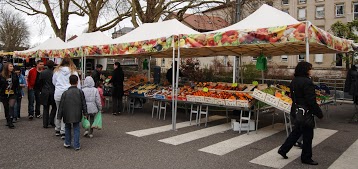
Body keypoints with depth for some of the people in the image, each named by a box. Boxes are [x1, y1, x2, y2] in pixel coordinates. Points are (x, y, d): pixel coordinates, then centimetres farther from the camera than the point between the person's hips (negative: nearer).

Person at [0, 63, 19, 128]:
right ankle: (8, 121, 27)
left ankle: (10, 122, -14)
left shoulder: (14, 75, 2)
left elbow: (17, 84, 11)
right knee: (6, 108, 12)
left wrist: (16, 90, 2)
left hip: (12, 94, 0)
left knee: (11, 107, -14)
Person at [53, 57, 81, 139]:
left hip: (58, 94, 3)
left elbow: (53, 82, 19)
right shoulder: (73, 71, 0)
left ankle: (57, 130, 28)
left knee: (59, 111, 17)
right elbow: (77, 84, 0)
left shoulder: (57, 70, 7)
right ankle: (63, 131, -1)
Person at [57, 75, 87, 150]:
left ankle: (67, 143, 27)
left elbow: (61, 105, 0)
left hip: (67, 115, 1)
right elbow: (84, 103, 1)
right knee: (76, 129, 5)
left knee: (68, 128, 20)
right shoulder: (80, 92, -3)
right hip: (76, 115, -1)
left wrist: (59, 116, 6)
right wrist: (85, 113, 11)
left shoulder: (65, 93, -3)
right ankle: (76, 145, 3)